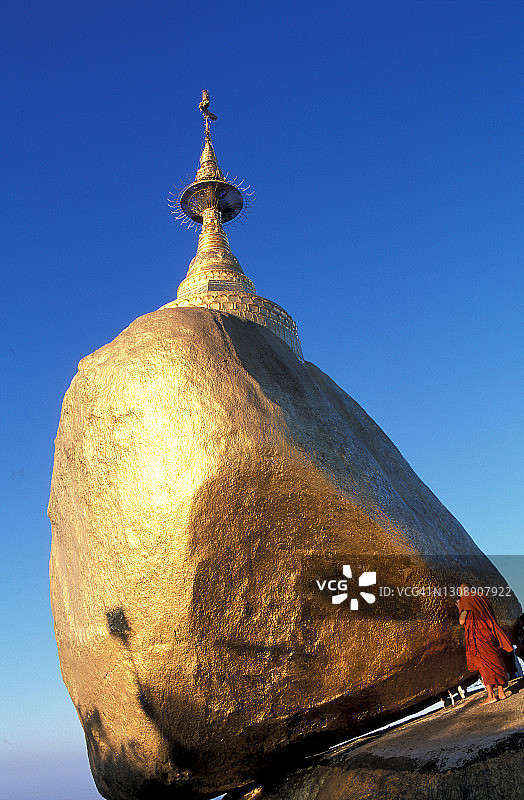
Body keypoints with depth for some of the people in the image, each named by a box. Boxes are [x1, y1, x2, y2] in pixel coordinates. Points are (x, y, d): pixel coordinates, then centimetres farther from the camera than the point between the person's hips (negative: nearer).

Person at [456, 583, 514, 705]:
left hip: (477, 635, -7)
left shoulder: (465, 600, -4)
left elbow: (462, 621, -6)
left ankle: (491, 695, -11)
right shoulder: (481, 597, 16)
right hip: (491, 633, 7)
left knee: (484, 664, -7)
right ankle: (501, 692, 10)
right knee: (496, 661, 8)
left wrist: (460, 608, 11)